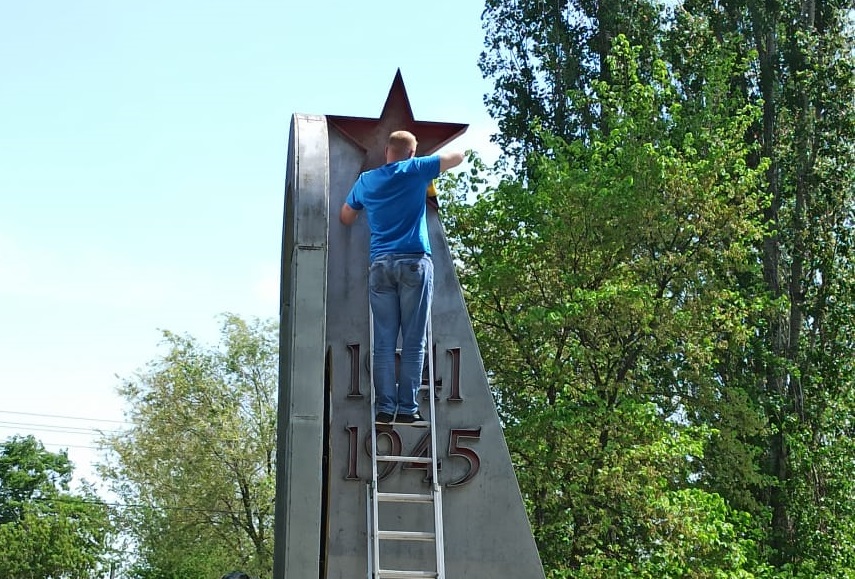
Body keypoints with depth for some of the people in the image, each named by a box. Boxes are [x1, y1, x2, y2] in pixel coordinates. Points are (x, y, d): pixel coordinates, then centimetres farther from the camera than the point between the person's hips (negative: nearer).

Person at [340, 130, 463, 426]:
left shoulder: (366, 180, 16)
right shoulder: (415, 170, 6)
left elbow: (345, 218, 29)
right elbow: (457, 156, 15)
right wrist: (432, 163, 32)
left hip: (380, 266, 3)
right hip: (414, 263, -3)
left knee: (384, 342, 1)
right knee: (413, 341, -2)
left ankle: (385, 408, -5)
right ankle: (407, 408, -6)